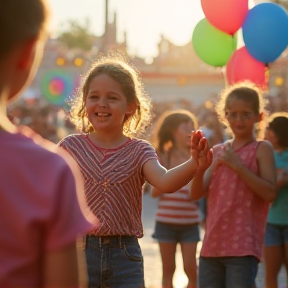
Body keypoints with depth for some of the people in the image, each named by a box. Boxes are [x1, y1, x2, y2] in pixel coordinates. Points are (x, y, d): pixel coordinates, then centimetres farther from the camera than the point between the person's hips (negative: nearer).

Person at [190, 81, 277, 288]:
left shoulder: (261, 149, 0)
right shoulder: (218, 151, 14)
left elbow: (270, 193, -12)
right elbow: (197, 193, 7)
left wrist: (238, 165, -15)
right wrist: (199, 165, -11)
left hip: (243, 248, -5)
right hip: (212, 245, 5)